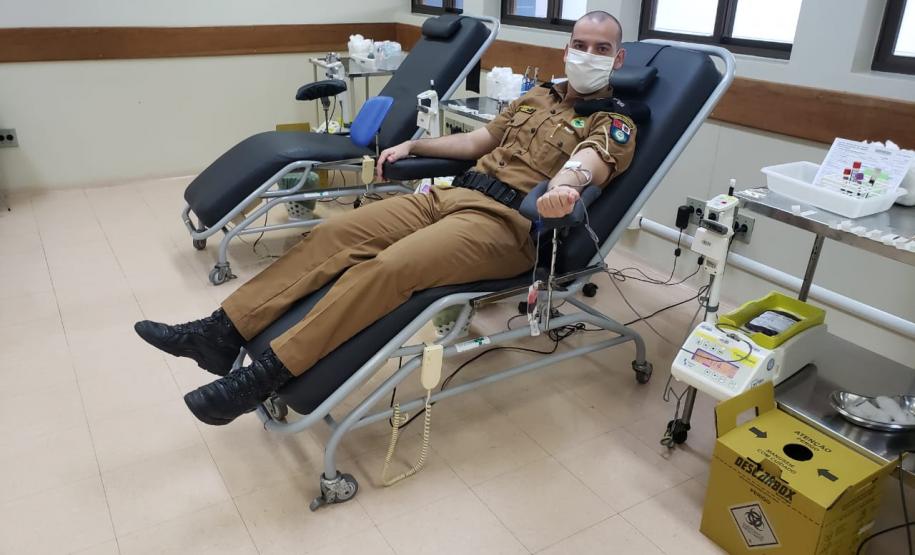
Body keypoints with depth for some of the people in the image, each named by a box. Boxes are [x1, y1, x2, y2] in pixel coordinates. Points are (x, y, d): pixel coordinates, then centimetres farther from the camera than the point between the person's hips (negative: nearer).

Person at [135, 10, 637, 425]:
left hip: (507, 223, -7)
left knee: (386, 268, -31)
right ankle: (223, 332, -11)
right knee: (334, 234, -10)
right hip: (453, 194, 7)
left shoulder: (615, 124, 3)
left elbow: (591, 160, -20)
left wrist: (564, 185, -43)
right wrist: (412, 146, 28)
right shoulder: (537, 96, 25)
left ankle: (264, 376, -29)